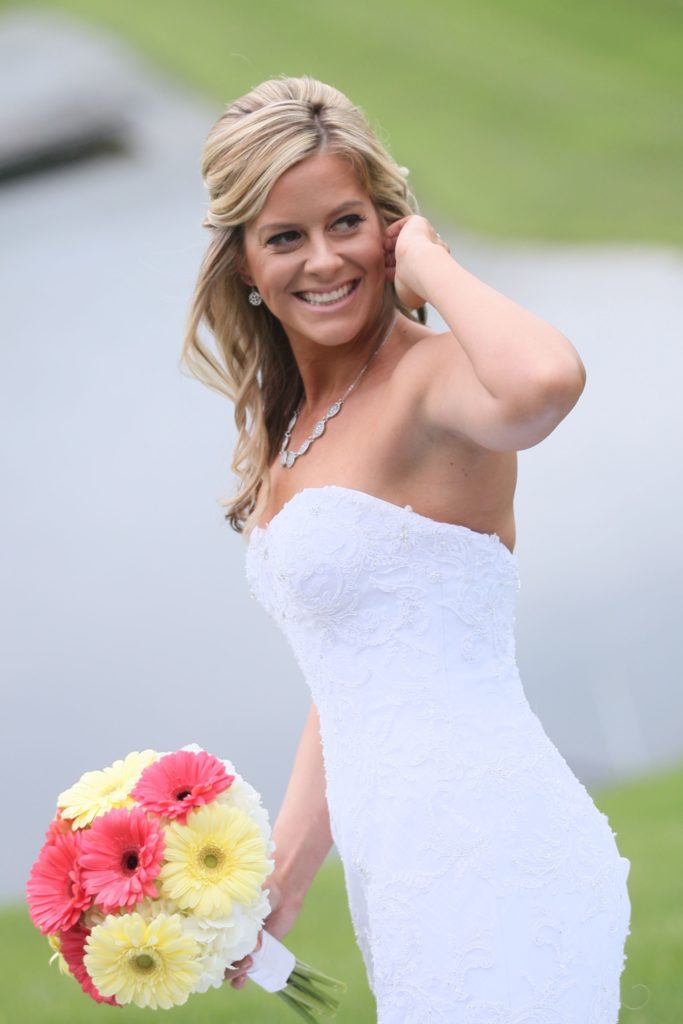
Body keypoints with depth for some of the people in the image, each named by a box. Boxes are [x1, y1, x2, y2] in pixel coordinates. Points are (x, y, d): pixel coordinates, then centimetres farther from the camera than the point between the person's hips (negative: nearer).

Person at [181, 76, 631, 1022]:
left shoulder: (431, 379, -11)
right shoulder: (295, 426, 15)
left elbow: (547, 381, -38)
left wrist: (429, 263, -19)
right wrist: (276, 894, 16)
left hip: (487, 863, -9)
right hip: (400, 884, 9)